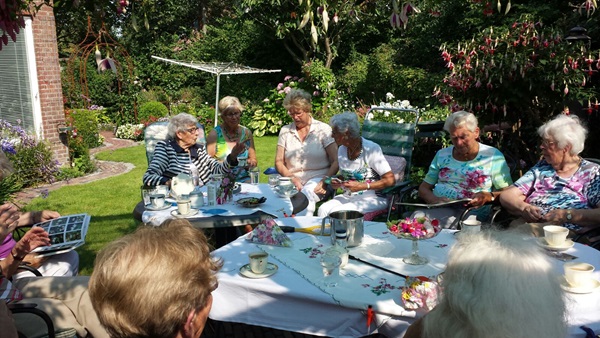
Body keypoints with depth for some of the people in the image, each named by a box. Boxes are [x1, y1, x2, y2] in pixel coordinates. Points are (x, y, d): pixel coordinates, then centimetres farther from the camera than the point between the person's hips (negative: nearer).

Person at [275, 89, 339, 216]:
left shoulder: (323, 129, 6)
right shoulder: (285, 131, 16)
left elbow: (336, 161, 0)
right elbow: (278, 162, 12)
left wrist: (326, 181, -17)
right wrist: (292, 178, -8)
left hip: (317, 178, -2)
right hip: (291, 180, 2)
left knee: (307, 194, -39)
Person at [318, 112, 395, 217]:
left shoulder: (371, 149, -15)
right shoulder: (341, 150, 6)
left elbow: (390, 180, -18)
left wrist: (361, 186, -22)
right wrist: (337, 182, 0)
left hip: (373, 198, -6)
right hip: (349, 196, 6)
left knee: (336, 212, -27)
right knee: (323, 209, -21)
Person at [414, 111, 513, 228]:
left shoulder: (493, 156, 8)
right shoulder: (442, 154, 19)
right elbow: (424, 188, 17)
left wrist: (489, 196, -17)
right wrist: (434, 199, -6)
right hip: (436, 208, 4)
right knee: (417, 216, -33)